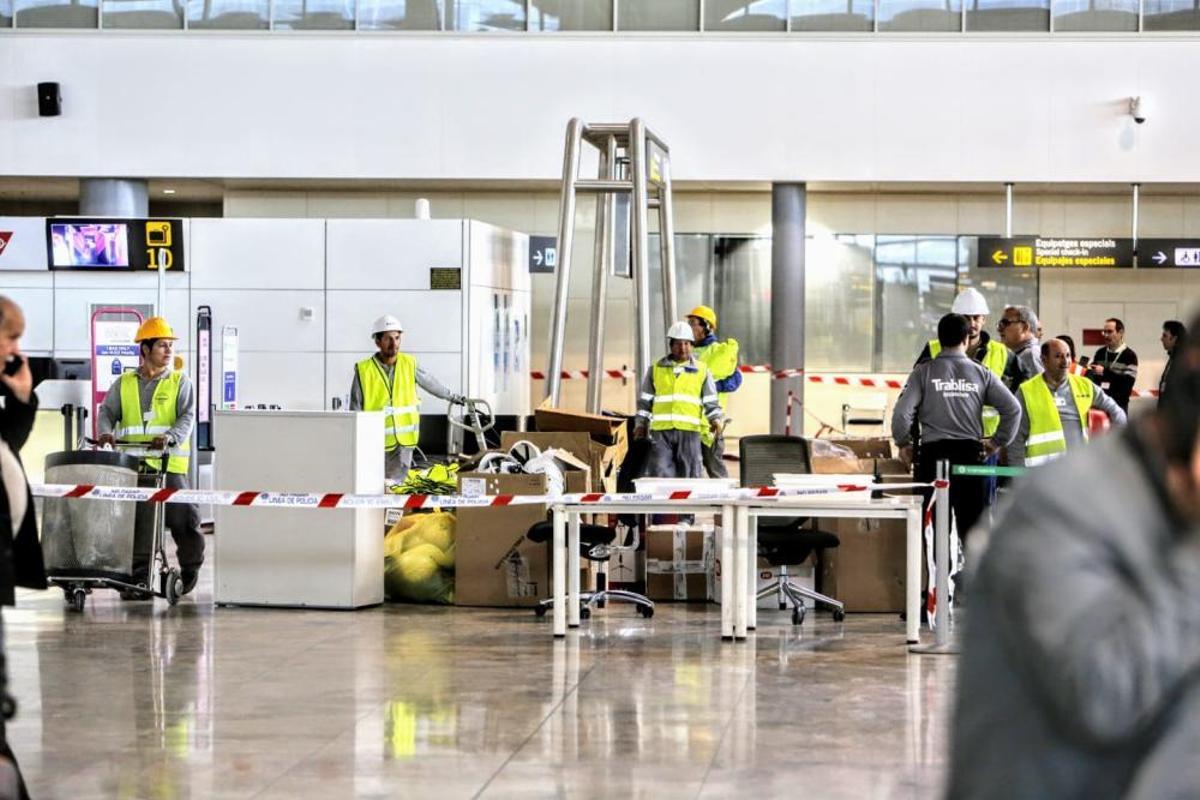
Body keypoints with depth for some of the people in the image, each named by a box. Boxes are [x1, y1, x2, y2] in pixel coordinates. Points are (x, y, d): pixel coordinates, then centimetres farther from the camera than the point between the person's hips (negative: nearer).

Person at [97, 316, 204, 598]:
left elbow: (187, 417, -4)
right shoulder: (124, 384, 16)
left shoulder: (180, 382, 8)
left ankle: (191, 569, 17)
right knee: (137, 523, -1)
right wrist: (106, 432, -13)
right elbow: (107, 411, 9)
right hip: (132, 466, 2)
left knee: (184, 518, -5)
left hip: (169, 464, -2)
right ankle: (139, 579, 3)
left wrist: (169, 437, -23)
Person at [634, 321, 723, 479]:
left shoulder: (702, 371, 12)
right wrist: (640, 423, 13)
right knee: (659, 473, -8)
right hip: (661, 430, 0)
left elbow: (711, 401, 11)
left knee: (689, 473, 0)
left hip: (689, 430, 0)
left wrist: (715, 419, -5)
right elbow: (645, 399, 18)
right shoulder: (656, 369, 14)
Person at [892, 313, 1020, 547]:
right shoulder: (981, 373, 5)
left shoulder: (924, 372, 0)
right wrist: (998, 441, 13)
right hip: (970, 451, 2)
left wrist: (903, 443, 7)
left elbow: (902, 412, -9)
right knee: (971, 521, 6)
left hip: (933, 452, -1)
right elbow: (1013, 409, 1)